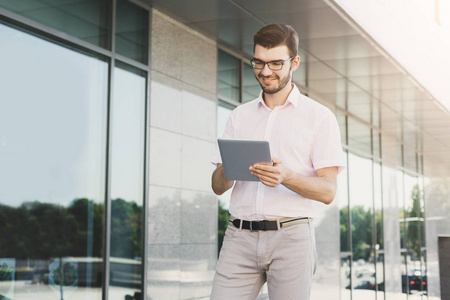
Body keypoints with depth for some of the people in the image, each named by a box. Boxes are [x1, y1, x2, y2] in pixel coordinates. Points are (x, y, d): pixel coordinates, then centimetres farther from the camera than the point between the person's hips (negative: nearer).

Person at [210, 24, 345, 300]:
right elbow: (218, 187, 13)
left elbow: (328, 191, -3)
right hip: (240, 236, 3)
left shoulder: (320, 117, 4)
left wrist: (286, 177, -22)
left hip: (290, 237, -3)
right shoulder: (240, 116, 16)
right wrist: (227, 170, -11)